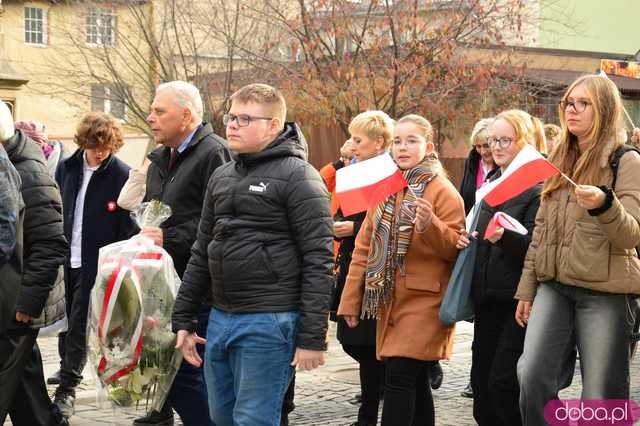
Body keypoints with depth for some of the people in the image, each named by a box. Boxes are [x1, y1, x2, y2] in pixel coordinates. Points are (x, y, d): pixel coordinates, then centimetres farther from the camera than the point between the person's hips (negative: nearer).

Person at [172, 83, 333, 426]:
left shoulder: (298, 177, -8)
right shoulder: (221, 177, 14)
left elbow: (318, 261, -13)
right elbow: (202, 253, 19)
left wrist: (312, 337, -17)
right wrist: (183, 319, 16)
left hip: (269, 322, -7)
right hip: (219, 319, 7)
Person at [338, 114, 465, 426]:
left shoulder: (443, 192, -6)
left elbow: (455, 249, -10)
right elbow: (364, 247, 13)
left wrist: (430, 225, -28)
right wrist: (351, 299, 10)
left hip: (423, 301, -6)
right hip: (389, 301, 6)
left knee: (399, 378, -13)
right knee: (413, 382, 10)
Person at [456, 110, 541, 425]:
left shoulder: (538, 187, -8)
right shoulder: (490, 184, 16)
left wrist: (505, 237, -32)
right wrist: (465, 239, 6)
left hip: (518, 298, -8)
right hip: (487, 296, 8)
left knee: (503, 383, -12)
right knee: (482, 381, 8)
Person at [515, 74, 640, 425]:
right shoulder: (559, 161, 14)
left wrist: (604, 205, -33)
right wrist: (526, 289, 14)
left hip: (605, 290, -5)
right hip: (554, 285, 5)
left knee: (601, 397, -3)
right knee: (531, 377, -12)